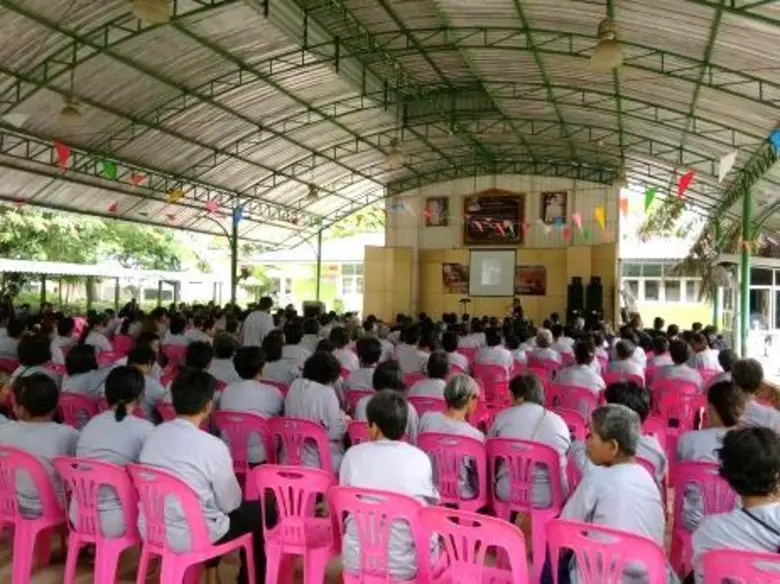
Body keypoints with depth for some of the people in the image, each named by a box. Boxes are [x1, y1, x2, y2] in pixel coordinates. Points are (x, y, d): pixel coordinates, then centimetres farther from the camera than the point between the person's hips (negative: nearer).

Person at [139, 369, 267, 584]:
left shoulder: (154, 435, -3)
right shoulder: (213, 446, -21)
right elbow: (231, 503, -9)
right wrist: (234, 500, 15)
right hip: (190, 537, -6)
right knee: (258, 510, 12)